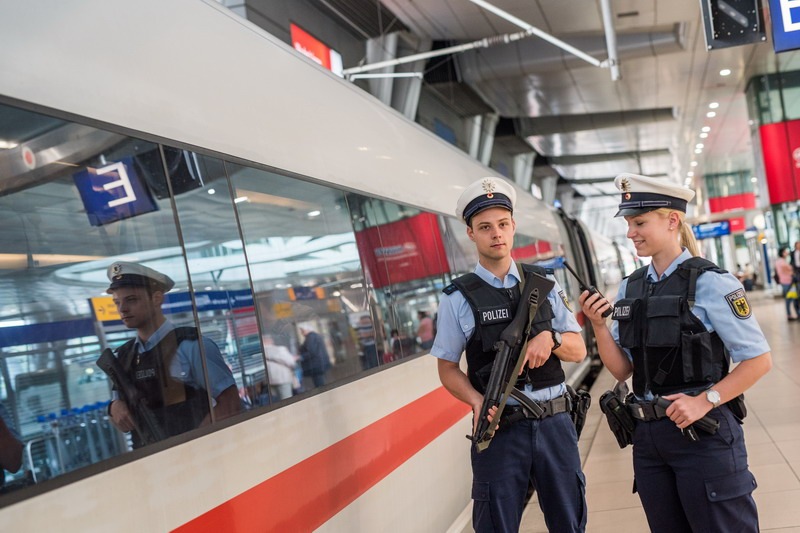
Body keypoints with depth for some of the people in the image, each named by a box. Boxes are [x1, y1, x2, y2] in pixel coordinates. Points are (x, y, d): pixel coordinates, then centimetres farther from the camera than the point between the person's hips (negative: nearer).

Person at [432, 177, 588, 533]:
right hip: (499, 428, -2)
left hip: (555, 423, 3)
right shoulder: (458, 298, -3)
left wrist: (549, 337, -14)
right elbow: (447, 368, 1)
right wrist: (477, 401, -17)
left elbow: (578, 350, 7)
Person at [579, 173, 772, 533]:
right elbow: (622, 370, 6)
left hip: (703, 433, -6)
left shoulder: (709, 283, -12)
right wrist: (598, 326, -9)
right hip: (648, 436, 6)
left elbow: (759, 360, -11)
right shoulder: (629, 289, 6)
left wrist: (705, 401, -20)